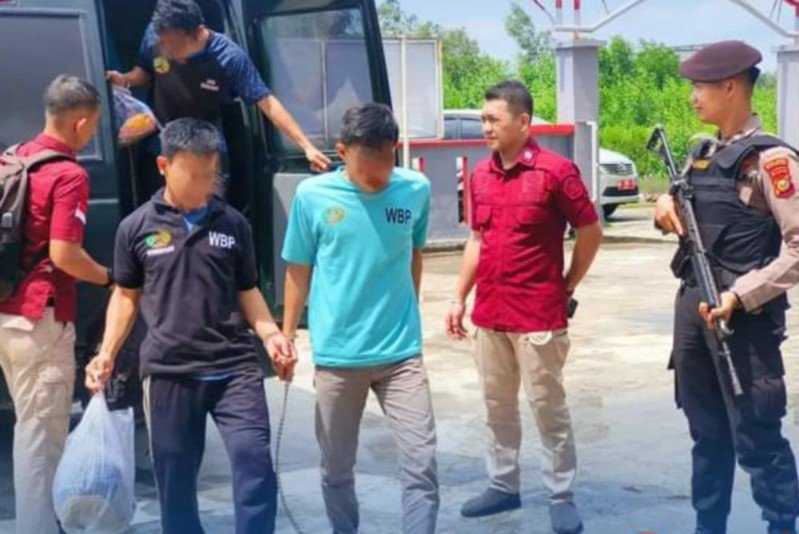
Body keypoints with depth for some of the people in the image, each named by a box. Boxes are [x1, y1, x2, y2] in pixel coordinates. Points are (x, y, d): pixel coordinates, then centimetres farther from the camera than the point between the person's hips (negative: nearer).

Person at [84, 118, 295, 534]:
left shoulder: (234, 224, 4)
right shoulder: (136, 228, 1)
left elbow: (247, 291, 11)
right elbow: (126, 295, 10)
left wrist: (271, 335, -4)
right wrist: (106, 354, 0)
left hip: (234, 367, 0)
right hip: (168, 372, 0)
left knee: (255, 461, -9)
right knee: (174, 477, 8)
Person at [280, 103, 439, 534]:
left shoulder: (416, 190, -4)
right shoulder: (312, 195, -7)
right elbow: (298, 270, 3)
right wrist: (286, 335, 7)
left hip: (401, 352, 1)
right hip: (336, 353, 0)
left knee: (421, 461, -5)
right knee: (336, 466, 13)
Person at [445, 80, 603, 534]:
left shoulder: (556, 171, -11)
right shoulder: (481, 175, 7)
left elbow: (591, 233, -4)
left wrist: (566, 288, 2)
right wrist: (460, 298, 13)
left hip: (538, 316, -6)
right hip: (489, 314, 6)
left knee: (548, 406, 2)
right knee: (498, 404, 14)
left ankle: (562, 497, 12)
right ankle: (504, 486, 26)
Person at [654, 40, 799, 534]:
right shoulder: (702, 155, 11)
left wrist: (739, 295, -23)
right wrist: (667, 203, 3)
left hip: (743, 315, -8)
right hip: (692, 306, 8)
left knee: (756, 438, -2)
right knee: (707, 432, 17)